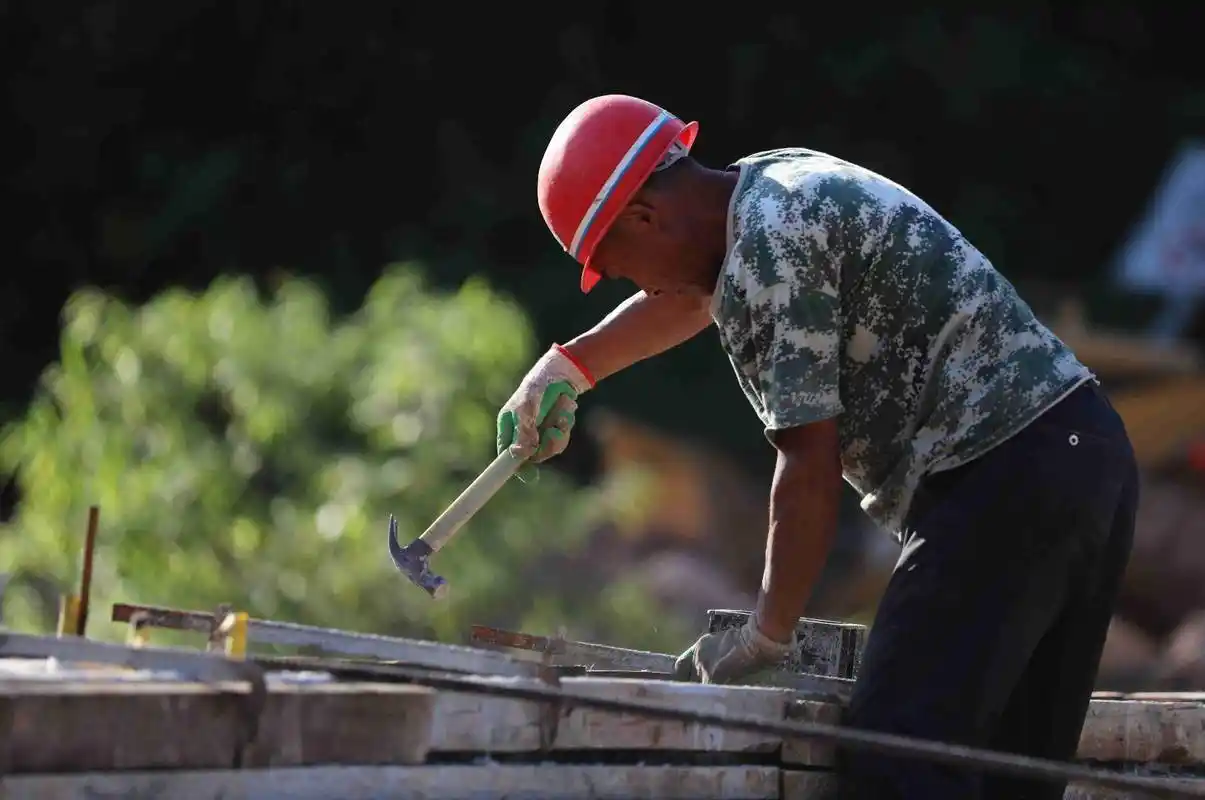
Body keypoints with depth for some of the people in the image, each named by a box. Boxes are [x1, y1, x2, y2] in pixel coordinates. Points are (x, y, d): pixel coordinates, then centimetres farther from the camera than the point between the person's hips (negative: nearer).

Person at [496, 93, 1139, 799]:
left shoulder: (763, 255, -12)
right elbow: (695, 296, 41)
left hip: (1000, 475, -10)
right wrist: (571, 366, 44)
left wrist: (767, 637, -4)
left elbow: (811, 466, -13)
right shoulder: (779, 181, 18)